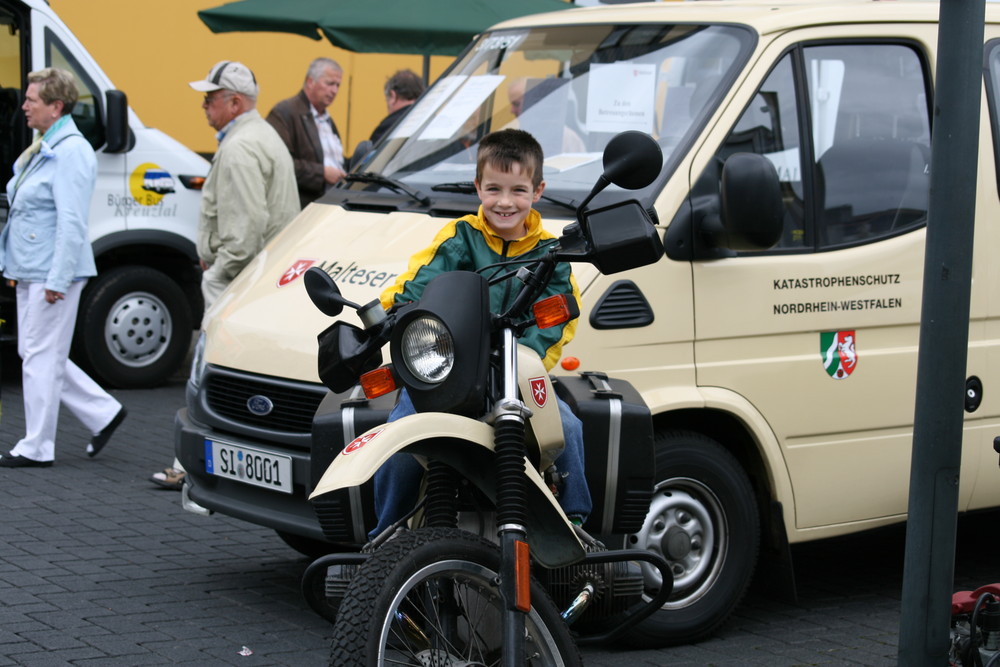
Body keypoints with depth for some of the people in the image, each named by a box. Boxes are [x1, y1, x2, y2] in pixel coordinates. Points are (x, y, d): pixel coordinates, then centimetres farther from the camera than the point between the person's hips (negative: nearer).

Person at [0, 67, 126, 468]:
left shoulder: (71, 152, -16)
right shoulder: (41, 148, 15)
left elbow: (71, 222, -21)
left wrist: (57, 279, -24)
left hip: (53, 272, -10)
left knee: (41, 357, -3)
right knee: (35, 355, 14)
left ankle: (36, 448, 5)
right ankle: (104, 413, 21)